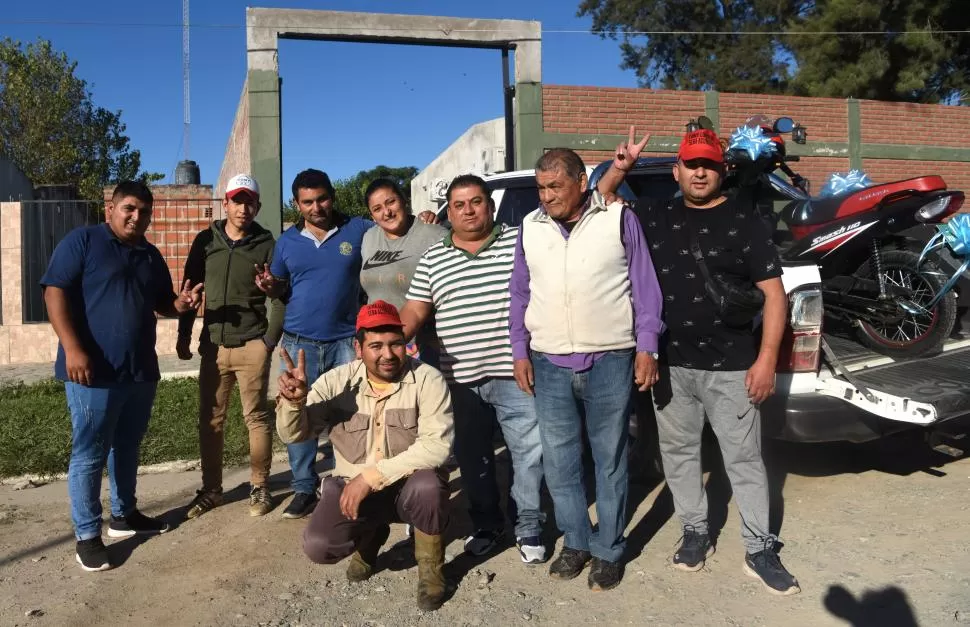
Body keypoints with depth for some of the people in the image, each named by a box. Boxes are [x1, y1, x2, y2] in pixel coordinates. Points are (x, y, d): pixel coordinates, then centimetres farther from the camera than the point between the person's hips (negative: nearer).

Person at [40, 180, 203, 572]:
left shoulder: (151, 256, 15)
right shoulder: (82, 241, -4)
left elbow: (162, 304, 23)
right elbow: (55, 293, -12)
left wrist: (182, 303, -2)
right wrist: (72, 349, -21)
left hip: (141, 370, 7)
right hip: (93, 371, -6)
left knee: (127, 447, 17)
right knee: (89, 454, 0)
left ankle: (124, 515, 32)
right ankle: (87, 536, 10)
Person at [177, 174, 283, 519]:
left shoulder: (266, 244, 0)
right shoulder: (205, 241, 7)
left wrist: (271, 339, -14)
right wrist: (183, 337, 9)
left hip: (252, 344, -3)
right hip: (213, 344, 3)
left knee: (257, 417, 3)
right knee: (210, 419, 8)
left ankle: (259, 487, 15)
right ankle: (211, 489, 21)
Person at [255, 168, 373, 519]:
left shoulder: (359, 230, 0)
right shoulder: (287, 241, 9)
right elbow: (282, 289, 17)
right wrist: (269, 287, -6)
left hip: (346, 339, -2)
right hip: (299, 341, 2)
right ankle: (304, 489, 17)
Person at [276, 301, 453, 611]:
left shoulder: (427, 379, -16)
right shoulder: (337, 381, -7)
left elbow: (436, 446, -25)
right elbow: (294, 434, -5)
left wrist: (372, 476, -28)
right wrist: (294, 400, -29)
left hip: (409, 486, -2)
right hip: (352, 485, 3)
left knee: (428, 484, -36)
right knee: (318, 546, -22)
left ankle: (430, 565, -3)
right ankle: (370, 535, 17)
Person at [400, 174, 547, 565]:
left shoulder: (519, 241, 3)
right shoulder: (433, 258, 9)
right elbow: (414, 311, 6)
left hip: (514, 373, -2)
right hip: (461, 378, 3)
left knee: (529, 452, 3)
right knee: (472, 457, 13)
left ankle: (527, 527, 20)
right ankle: (485, 524, 31)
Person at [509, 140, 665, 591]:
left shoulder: (619, 219, -3)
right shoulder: (530, 227, 7)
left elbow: (645, 286, -1)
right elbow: (520, 295, 12)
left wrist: (646, 348, -6)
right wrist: (520, 352, 8)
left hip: (610, 361, -3)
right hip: (549, 365, 4)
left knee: (609, 460, 7)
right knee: (558, 461, 10)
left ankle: (608, 550, 21)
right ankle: (576, 541, 28)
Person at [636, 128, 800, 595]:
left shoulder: (744, 222, -2)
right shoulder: (653, 217, 8)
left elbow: (774, 294, -4)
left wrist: (766, 359, -10)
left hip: (730, 365, -3)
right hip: (669, 364, 4)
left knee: (743, 459, 4)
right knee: (678, 452, 13)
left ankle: (759, 551, 16)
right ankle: (695, 532, 30)